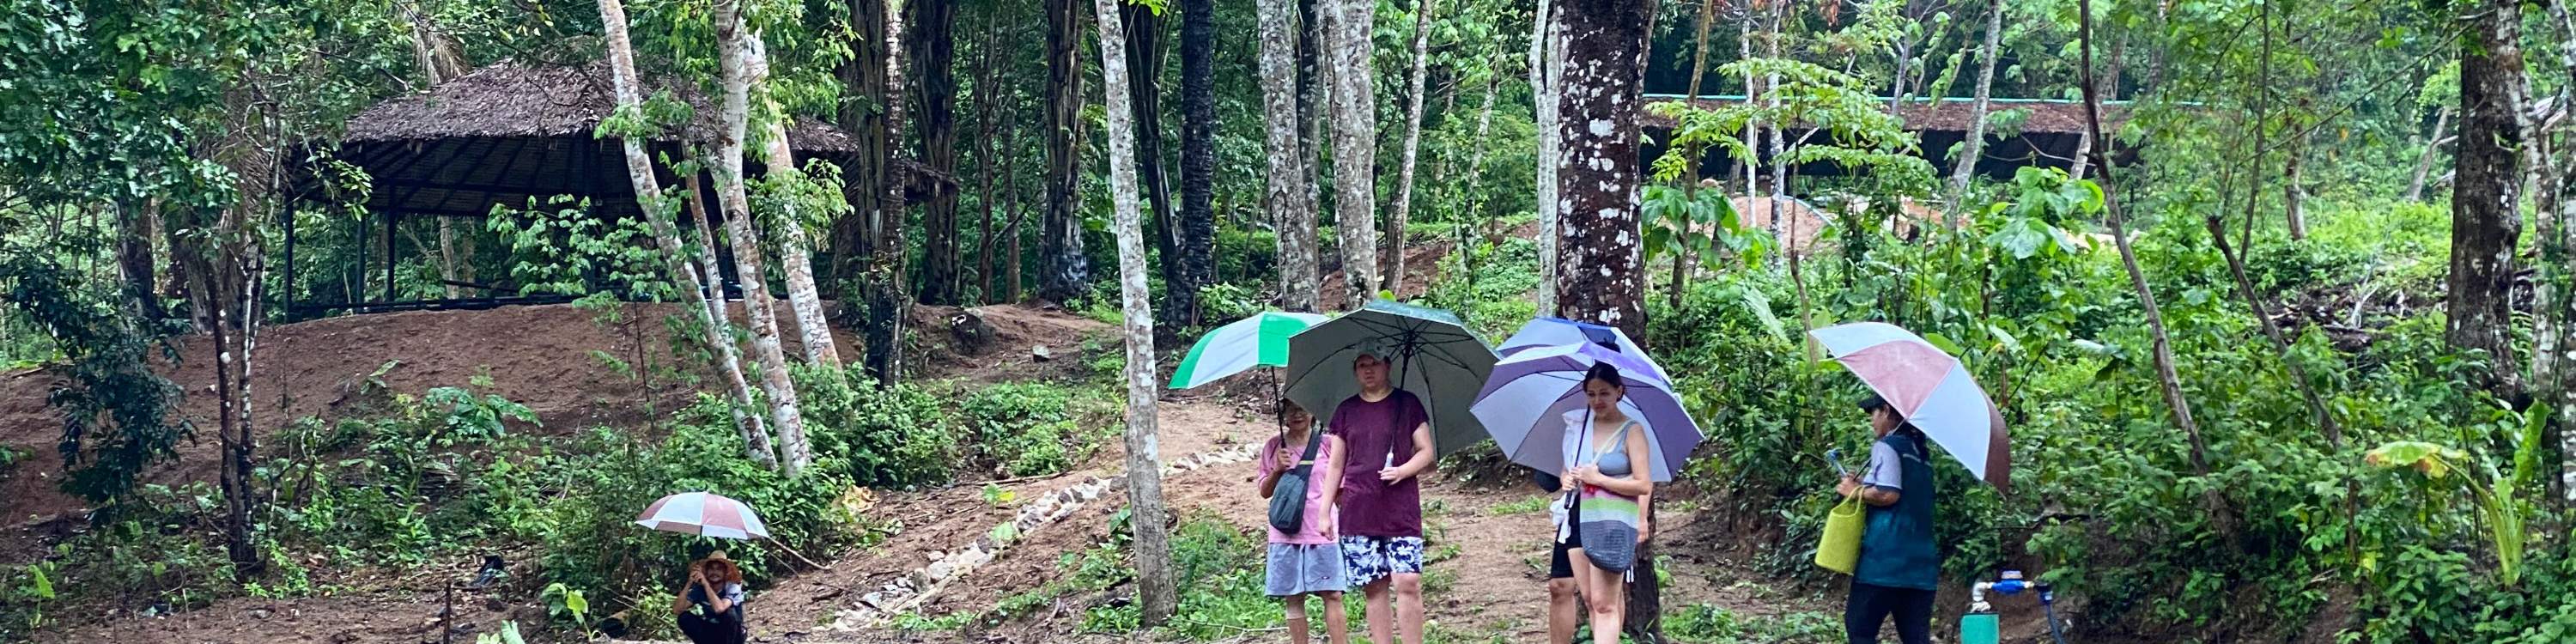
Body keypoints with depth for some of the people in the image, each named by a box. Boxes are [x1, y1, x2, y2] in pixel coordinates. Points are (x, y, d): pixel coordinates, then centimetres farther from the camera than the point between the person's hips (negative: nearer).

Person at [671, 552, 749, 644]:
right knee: (685, 618, -19)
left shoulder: (732, 588, -23)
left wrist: (706, 584, -39)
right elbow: (677, 609, -24)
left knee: (729, 613, -34)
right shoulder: (699, 589, -11)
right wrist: (689, 583, -32)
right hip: (711, 633, 3)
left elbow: (719, 608, -43)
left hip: (733, 635, -3)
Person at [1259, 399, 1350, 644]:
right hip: (1286, 533, 1)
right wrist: (1277, 470, -5)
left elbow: (1339, 490, 10)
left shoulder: (1328, 444, 7)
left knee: (1333, 595, -7)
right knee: (1294, 598, 2)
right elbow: (1264, 491, 11)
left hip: (1323, 532, -1)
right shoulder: (1274, 447, 9)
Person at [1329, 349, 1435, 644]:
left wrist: (1403, 470, -15)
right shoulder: (1347, 410, 12)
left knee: (1408, 583, -11)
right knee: (1374, 587, 2)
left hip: (1401, 509, -2)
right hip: (1358, 512, 2)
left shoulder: (1407, 403, 6)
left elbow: (1426, 452, 5)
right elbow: (1336, 464, 15)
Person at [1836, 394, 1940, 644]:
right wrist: (1865, 485, 21)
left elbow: (1889, 494, -19)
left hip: (1886, 556, -8)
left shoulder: (1887, 446, -6)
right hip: (1920, 557, 8)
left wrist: (1856, 491, -2)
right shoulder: (1921, 451, 19)